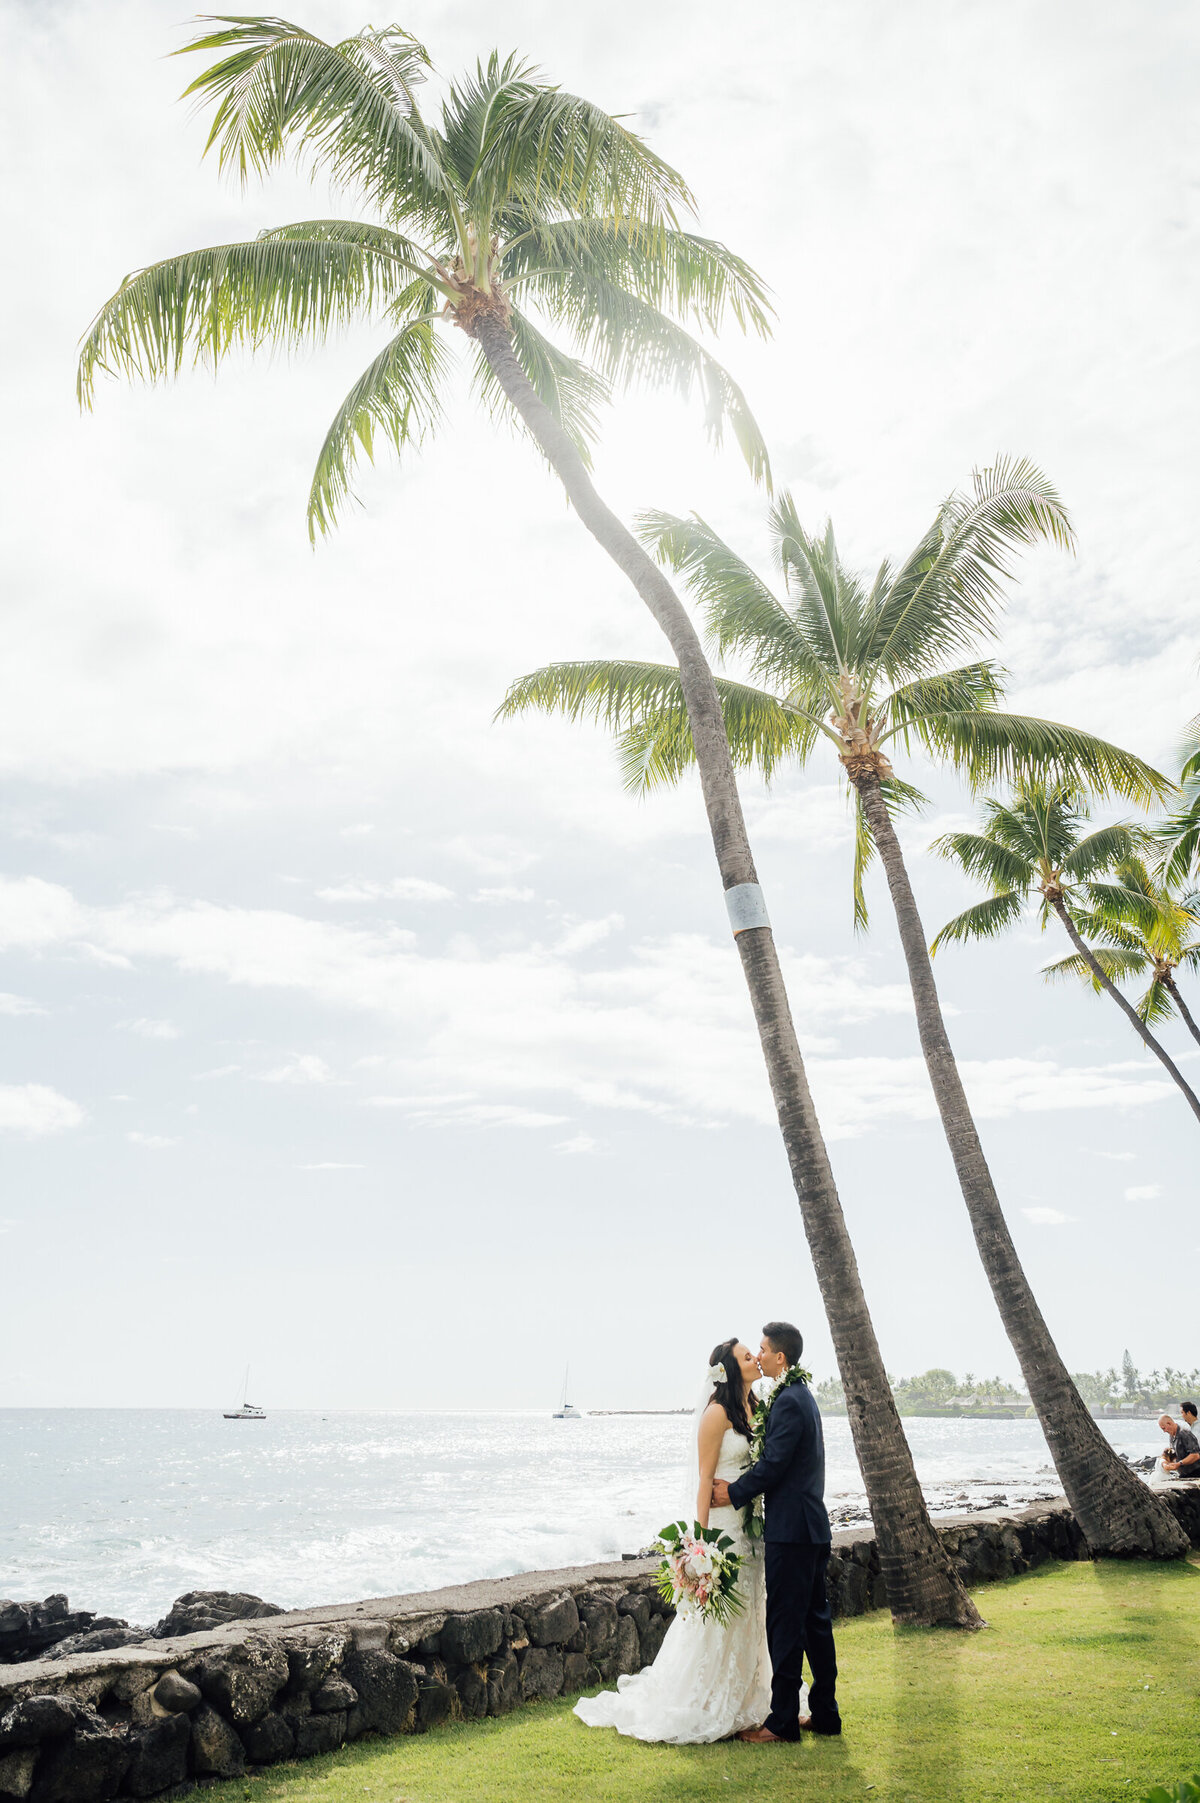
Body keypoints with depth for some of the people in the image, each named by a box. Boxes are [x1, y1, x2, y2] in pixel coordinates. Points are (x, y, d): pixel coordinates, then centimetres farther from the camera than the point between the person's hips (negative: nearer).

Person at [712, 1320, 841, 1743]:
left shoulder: (788, 1401, -18)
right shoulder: (801, 1395, 14)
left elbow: (773, 1464, -20)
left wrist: (733, 1494, -8)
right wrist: (740, 1488, 12)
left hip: (791, 1530, -10)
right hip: (812, 1525, 10)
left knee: (786, 1624, -1)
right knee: (815, 1620, 15)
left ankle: (783, 1720, 7)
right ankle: (824, 1713, 24)